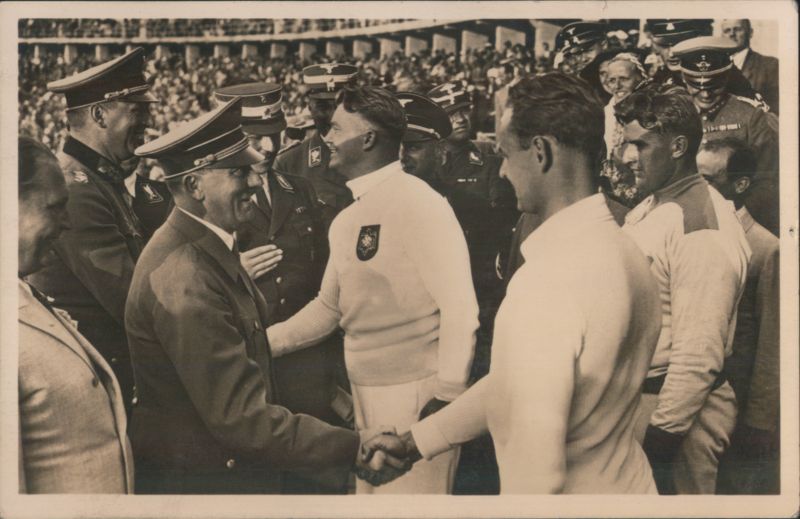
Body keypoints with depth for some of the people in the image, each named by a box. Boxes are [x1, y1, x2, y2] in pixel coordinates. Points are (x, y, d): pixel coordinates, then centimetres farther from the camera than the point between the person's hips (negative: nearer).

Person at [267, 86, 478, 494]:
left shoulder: (419, 203, -13)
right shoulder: (345, 221, 10)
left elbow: (459, 306, -16)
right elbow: (329, 307, 18)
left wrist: (447, 397, -18)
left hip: (416, 395, -7)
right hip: (364, 395, 7)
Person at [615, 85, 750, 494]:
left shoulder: (703, 229, -22)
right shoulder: (651, 206, 8)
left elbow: (698, 354, -25)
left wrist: (662, 433, -20)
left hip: (677, 406, -9)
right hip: (635, 396, 9)